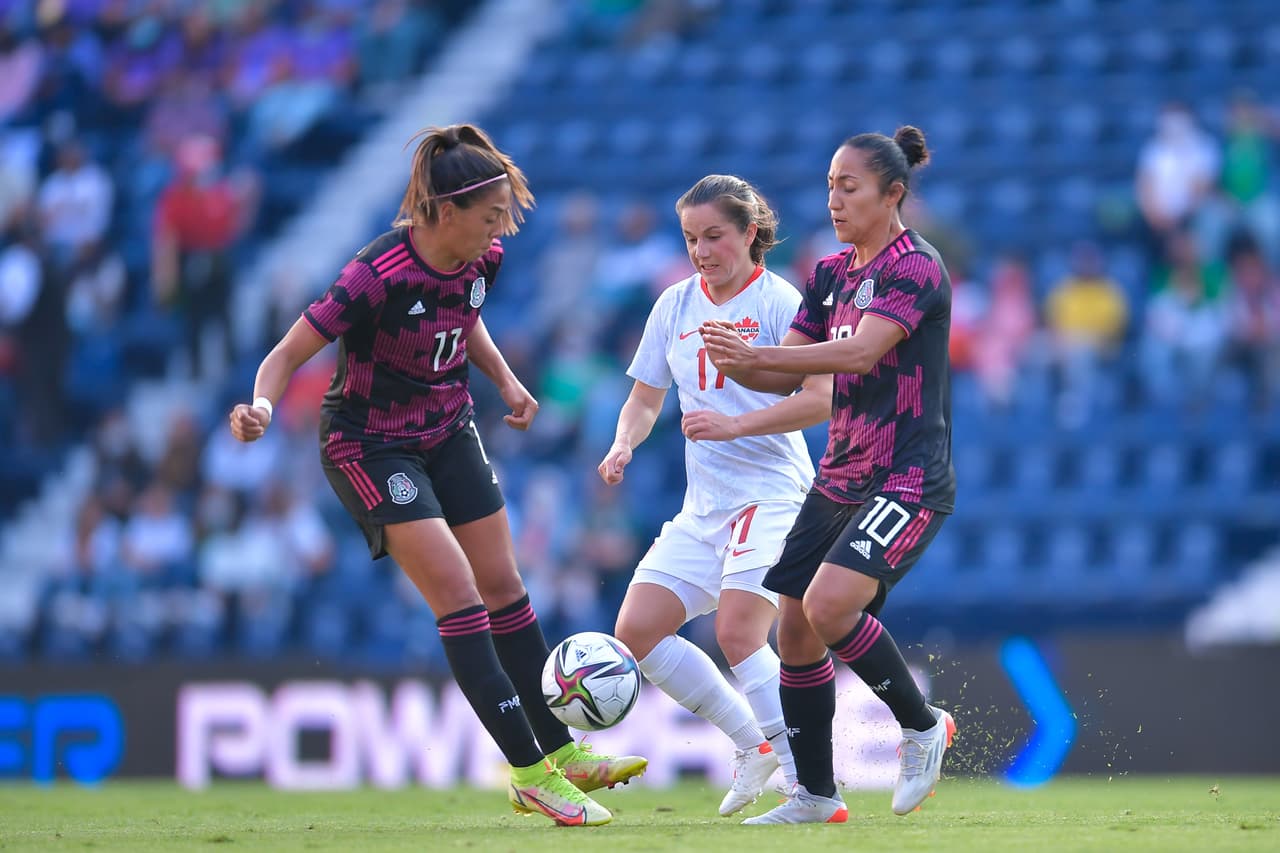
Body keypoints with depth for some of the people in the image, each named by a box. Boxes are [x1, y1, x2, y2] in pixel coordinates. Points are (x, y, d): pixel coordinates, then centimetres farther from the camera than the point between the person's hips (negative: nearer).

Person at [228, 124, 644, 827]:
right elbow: (290, 353, -24)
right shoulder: (378, 275, -30)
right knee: (459, 595, -13)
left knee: (504, 587, 10)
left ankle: (560, 752, 21)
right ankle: (529, 773, -9)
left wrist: (506, 380, 5)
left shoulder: (482, 259, -9)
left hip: (448, 433, 7)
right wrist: (261, 406, -42)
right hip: (370, 445, -7)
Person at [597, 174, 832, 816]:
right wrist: (623, 445, -3)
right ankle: (754, 744, 10)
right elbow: (645, 398, 19)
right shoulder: (675, 305, 12)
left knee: (737, 632, -23)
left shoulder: (778, 302, -7)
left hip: (772, 492, -7)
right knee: (636, 631, -2)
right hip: (704, 504, 7)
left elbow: (823, 397, -16)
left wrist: (735, 425, -24)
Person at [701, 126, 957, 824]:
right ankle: (815, 795, 15)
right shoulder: (830, 274, 13)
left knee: (829, 603, -26)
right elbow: (785, 369, 12)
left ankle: (922, 725, -4)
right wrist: (732, 364, -10)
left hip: (908, 480, -8)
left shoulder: (915, 268, -13)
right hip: (839, 478, 8)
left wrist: (756, 354, -33)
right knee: (794, 629, 3)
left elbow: (860, 352, -26)